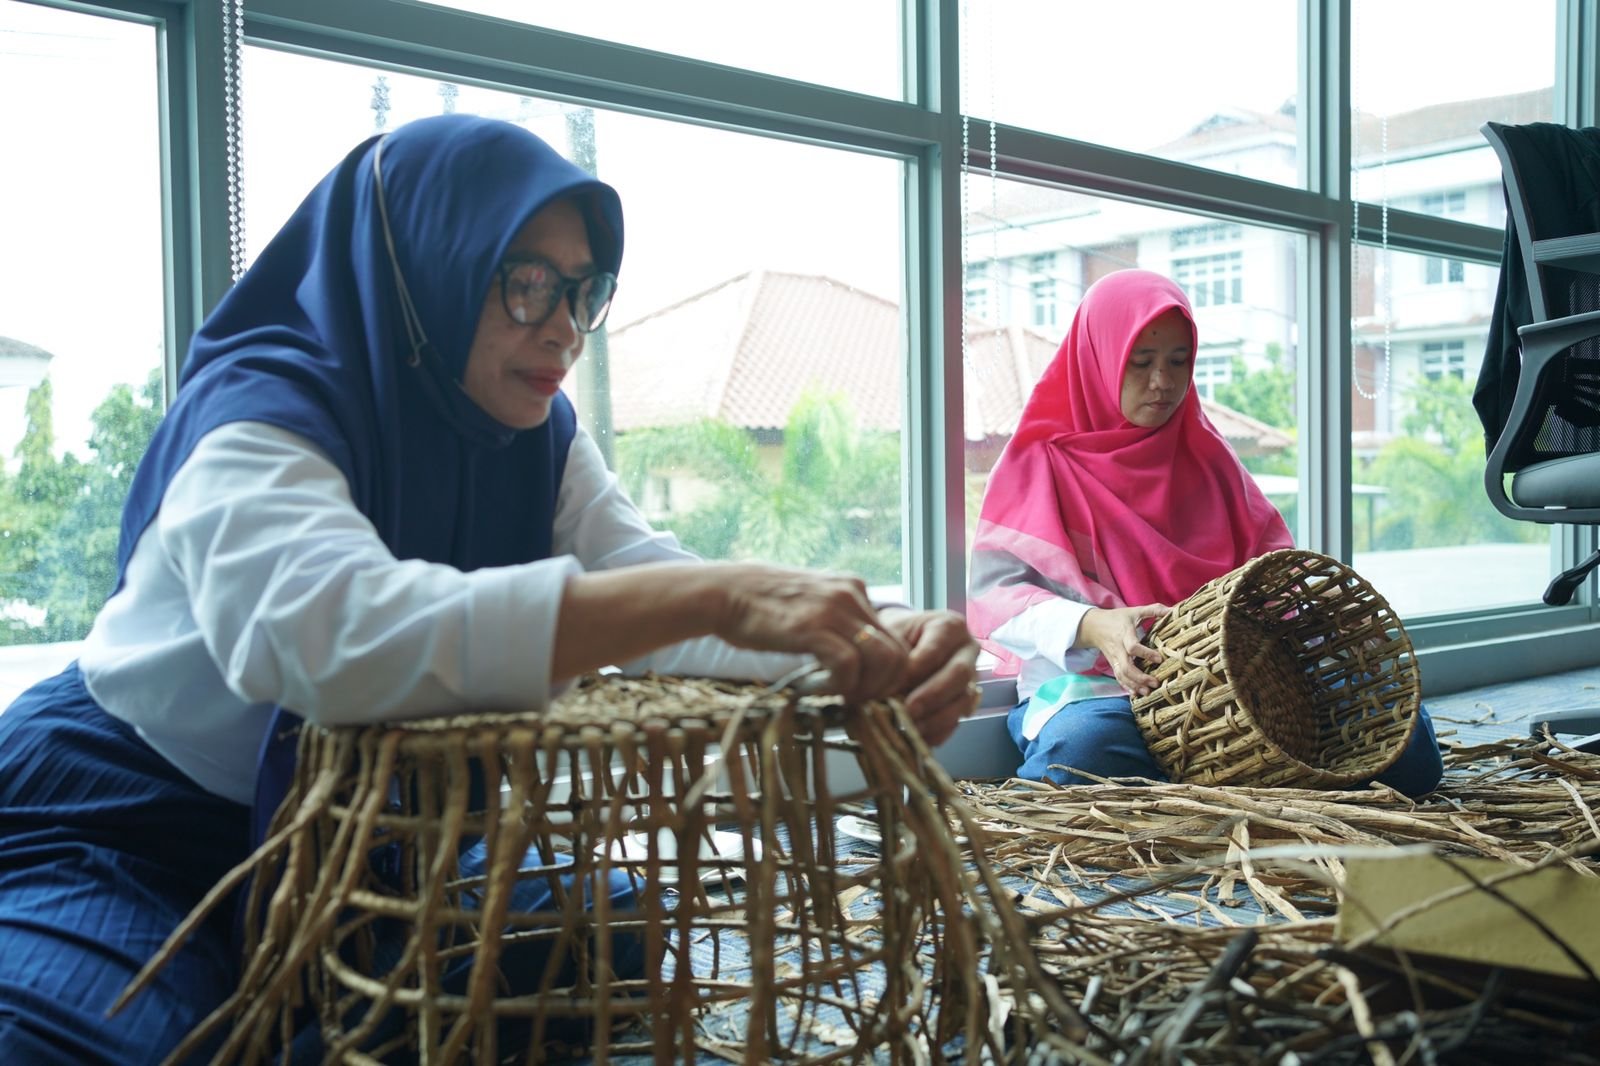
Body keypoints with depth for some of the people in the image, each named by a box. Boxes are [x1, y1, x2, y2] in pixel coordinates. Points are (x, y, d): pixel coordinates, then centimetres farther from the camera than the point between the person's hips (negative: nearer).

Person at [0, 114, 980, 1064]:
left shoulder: (538, 437, -1)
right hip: (126, 839, -6)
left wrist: (870, 643, -35)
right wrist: (710, 595, -50)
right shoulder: (258, 418, -23)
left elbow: (650, 593, -16)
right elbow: (329, 631, -44)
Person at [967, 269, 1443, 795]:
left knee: (1409, 743, -19)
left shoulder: (1205, 451, 20)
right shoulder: (1041, 459, 5)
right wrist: (1090, 627, -24)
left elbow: (1268, 547, 17)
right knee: (1080, 747, -41)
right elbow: (991, 593, -6)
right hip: (1095, 682, -4)